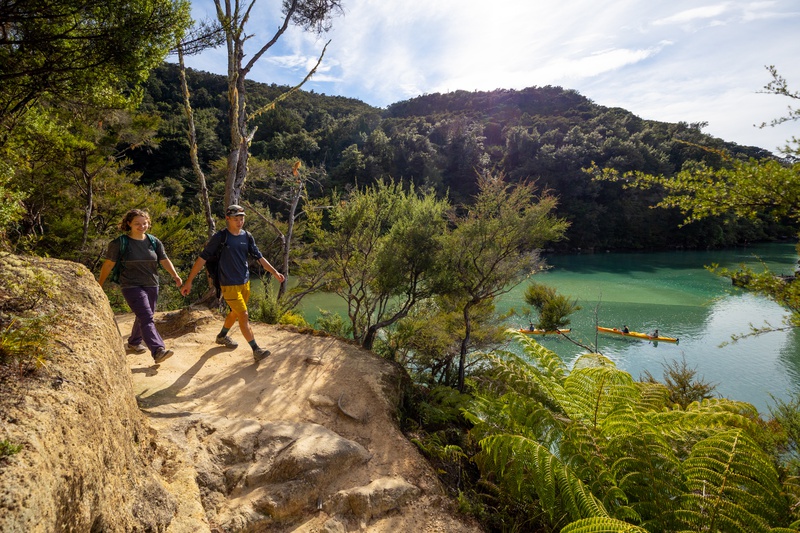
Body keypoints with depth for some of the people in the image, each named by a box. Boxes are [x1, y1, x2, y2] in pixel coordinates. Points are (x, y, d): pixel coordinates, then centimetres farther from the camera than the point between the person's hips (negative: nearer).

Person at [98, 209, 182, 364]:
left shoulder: (154, 242, 6)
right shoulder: (119, 243, -5)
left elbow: (165, 261, 1)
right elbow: (108, 264, 0)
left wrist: (175, 275, -15)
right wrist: (100, 285, 3)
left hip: (152, 286, 5)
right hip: (132, 286, -5)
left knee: (143, 317, 17)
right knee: (147, 318, -18)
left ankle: (134, 342, 41)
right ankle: (158, 351, -29)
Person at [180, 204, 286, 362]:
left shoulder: (247, 237, 3)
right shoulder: (220, 237, -12)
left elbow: (259, 257, 7)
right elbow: (203, 258, -10)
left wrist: (275, 273, -1)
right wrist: (189, 281, -12)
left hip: (245, 283, 6)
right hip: (229, 285, -6)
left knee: (235, 313, 21)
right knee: (244, 316, -9)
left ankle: (222, 337, 46)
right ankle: (256, 350, -5)